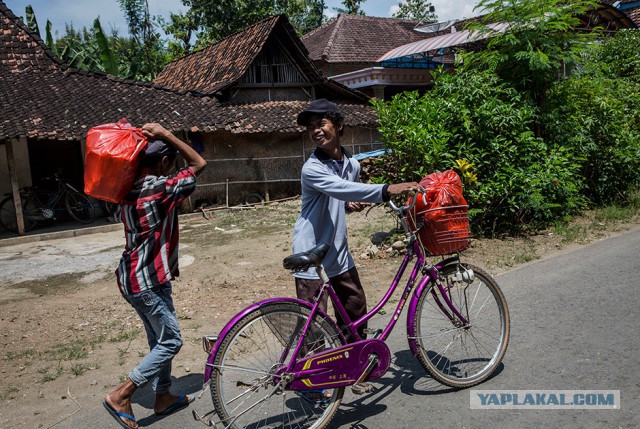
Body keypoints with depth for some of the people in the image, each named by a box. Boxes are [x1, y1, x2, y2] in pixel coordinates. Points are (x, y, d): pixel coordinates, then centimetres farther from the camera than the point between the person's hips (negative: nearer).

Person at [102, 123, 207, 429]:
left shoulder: (127, 189, 4)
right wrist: (165, 135, -13)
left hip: (133, 276, 9)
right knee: (170, 341, 2)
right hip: (148, 280, -9)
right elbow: (199, 164, -12)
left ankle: (164, 397, 29)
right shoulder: (160, 187, -19)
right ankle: (120, 396, 6)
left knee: (159, 340, 18)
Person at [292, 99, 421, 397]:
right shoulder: (312, 168, -17)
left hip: (339, 254, 7)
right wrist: (387, 190, -44)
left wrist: (353, 205, -3)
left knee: (356, 310, 13)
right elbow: (341, 189, -36)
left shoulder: (352, 163, 5)